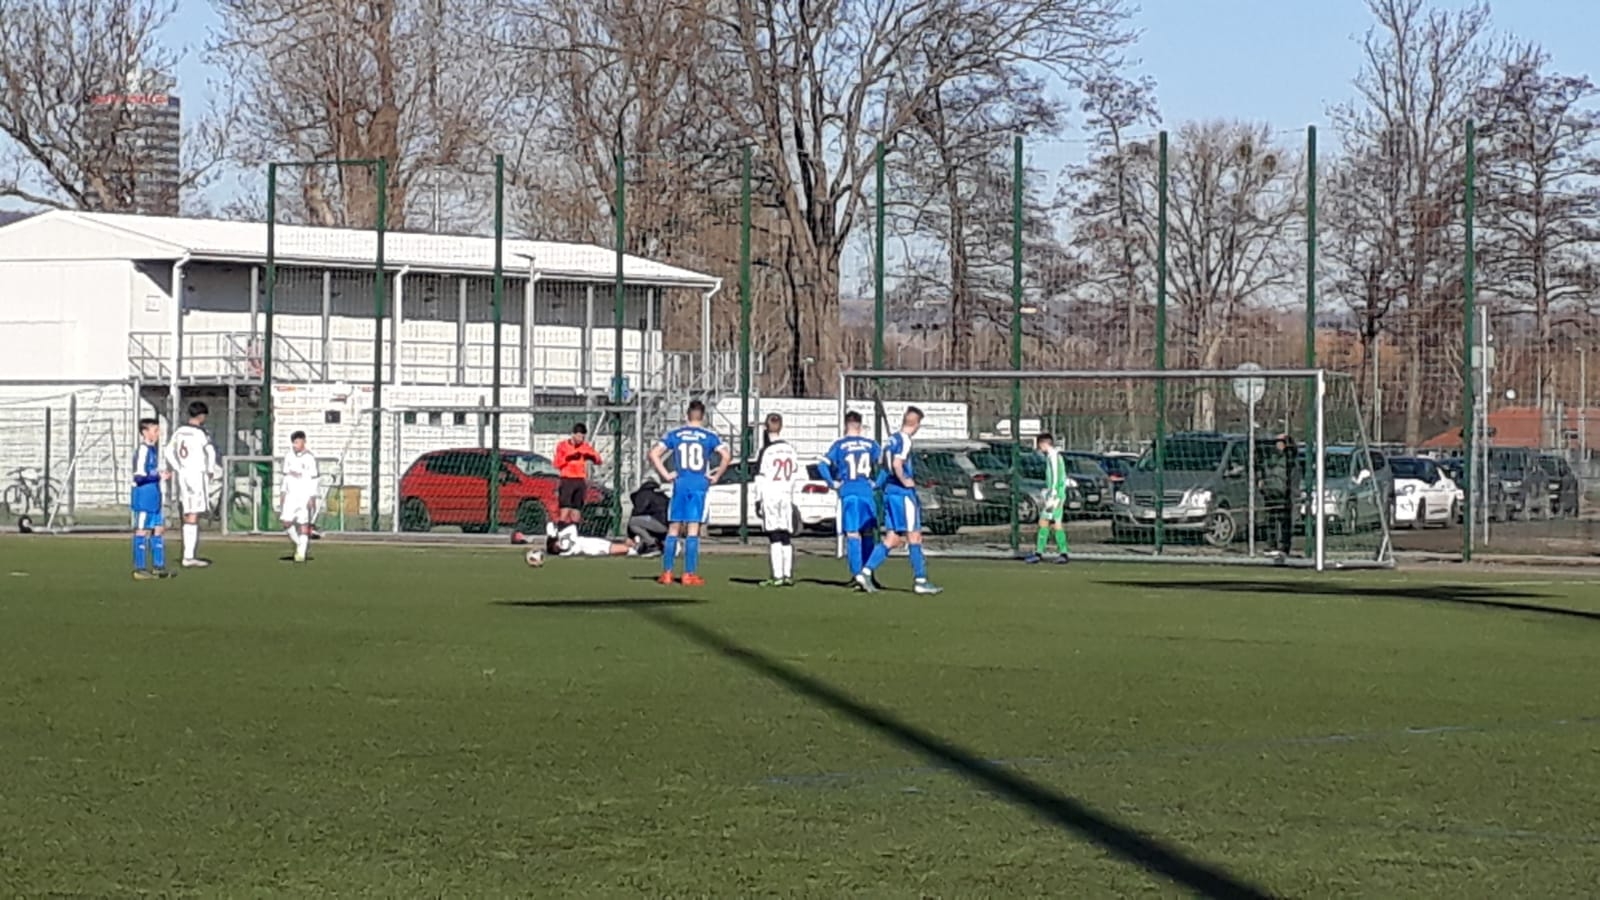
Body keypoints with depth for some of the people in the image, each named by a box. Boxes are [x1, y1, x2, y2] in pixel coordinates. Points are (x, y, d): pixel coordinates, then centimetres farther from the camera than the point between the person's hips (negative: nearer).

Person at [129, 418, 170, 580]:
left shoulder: (153, 449, 14)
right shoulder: (143, 450, -16)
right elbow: (139, 476, -22)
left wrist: (161, 475, 10)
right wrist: (158, 476, -15)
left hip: (153, 495, 10)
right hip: (143, 495, -10)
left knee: (159, 529, 13)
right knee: (142, 530, -3)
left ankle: (158, 566, 20)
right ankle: (139, 569, 2)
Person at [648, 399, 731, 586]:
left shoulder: (674, 434, 6)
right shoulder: (709, 436, 1)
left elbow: (654, 454, -1)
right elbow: (725, 455, -12)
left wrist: (665, 475, 3)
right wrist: (716, 476, -1)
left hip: (680, 486, 2)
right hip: (700, 486, -2)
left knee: (673, 529, 9)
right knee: (693, 531, 0)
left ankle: (667, 573, 8)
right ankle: (689, 574, -1)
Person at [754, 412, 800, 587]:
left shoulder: (767, 451, -9)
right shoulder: (790, 449, 8)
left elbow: (760, 478, -9)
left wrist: (758, 500, -4)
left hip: (770, 496, -5)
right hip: (786, 497, 5)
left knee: (775, 538, -6)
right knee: (786, 538, 9)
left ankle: (777, 576, -9)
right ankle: (788, 575, 9)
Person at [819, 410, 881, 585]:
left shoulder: (839, 445, 1)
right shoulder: (871, 444, 7)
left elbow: (824, 465, -7)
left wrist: (834, 483, 1)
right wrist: (877, 484, 8)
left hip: (848, 493, -2)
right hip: (867, 492, 2)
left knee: (852, 535, -1)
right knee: (868, 534, 10)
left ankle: (857, 574, -7)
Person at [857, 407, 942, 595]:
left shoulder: (892, 439, 14)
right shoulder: (905, 440, -12)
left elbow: (883, 464, 21)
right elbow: (897, 464, -24)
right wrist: (904, 481, -10)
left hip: (889, 492, 8)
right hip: (904, 493, -8)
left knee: (892, 539, 7)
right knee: (914, 536, -2)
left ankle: (865, 572, -2)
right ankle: (920, 581, 0)